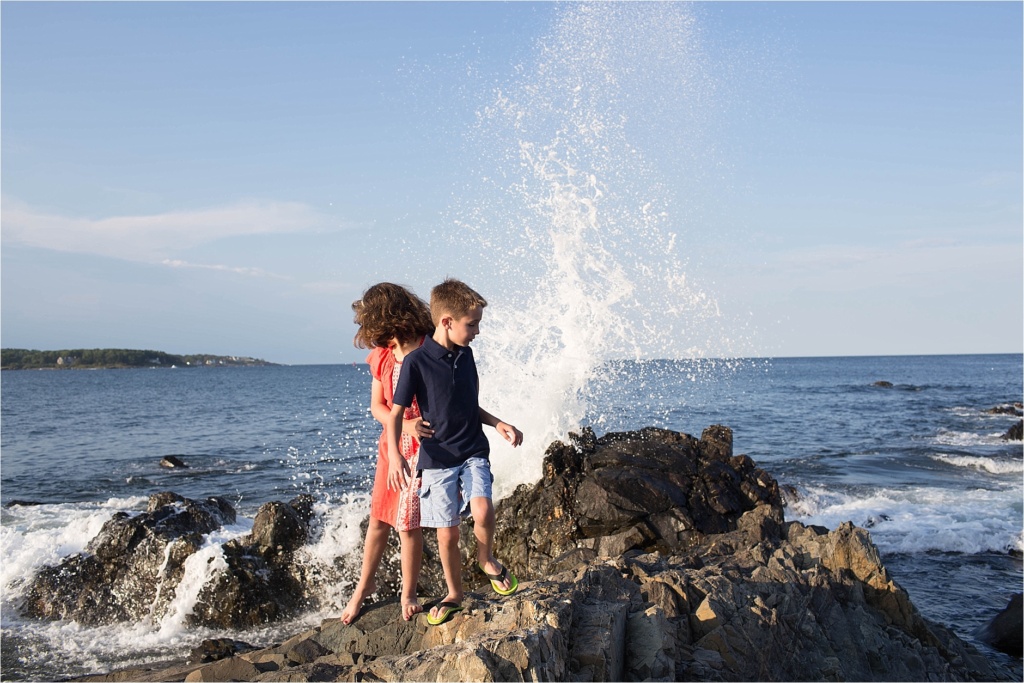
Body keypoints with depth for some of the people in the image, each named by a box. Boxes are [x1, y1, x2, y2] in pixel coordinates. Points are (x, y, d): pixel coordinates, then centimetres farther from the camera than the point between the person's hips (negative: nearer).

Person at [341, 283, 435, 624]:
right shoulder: (381, 356, 3)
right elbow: (377, 406, 4)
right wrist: (405, 425, -15)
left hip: (421, 448, -5)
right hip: (390, 443, 5)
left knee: (407, 524, -1)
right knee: (378, 519, 14)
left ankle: (408, 594, 19)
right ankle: (365, 586, 33)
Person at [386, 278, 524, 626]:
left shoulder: (465, 354, 4)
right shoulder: (417, 362, -12)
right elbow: (395, 414, -9)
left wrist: (499, 424, 6)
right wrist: (395, 456, -23)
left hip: (474, 452, 3)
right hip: (437, 458, -3)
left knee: (483, 511, -20)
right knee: (447, 533, 3)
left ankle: (486, 559, 11)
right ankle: (454, 595, 25)